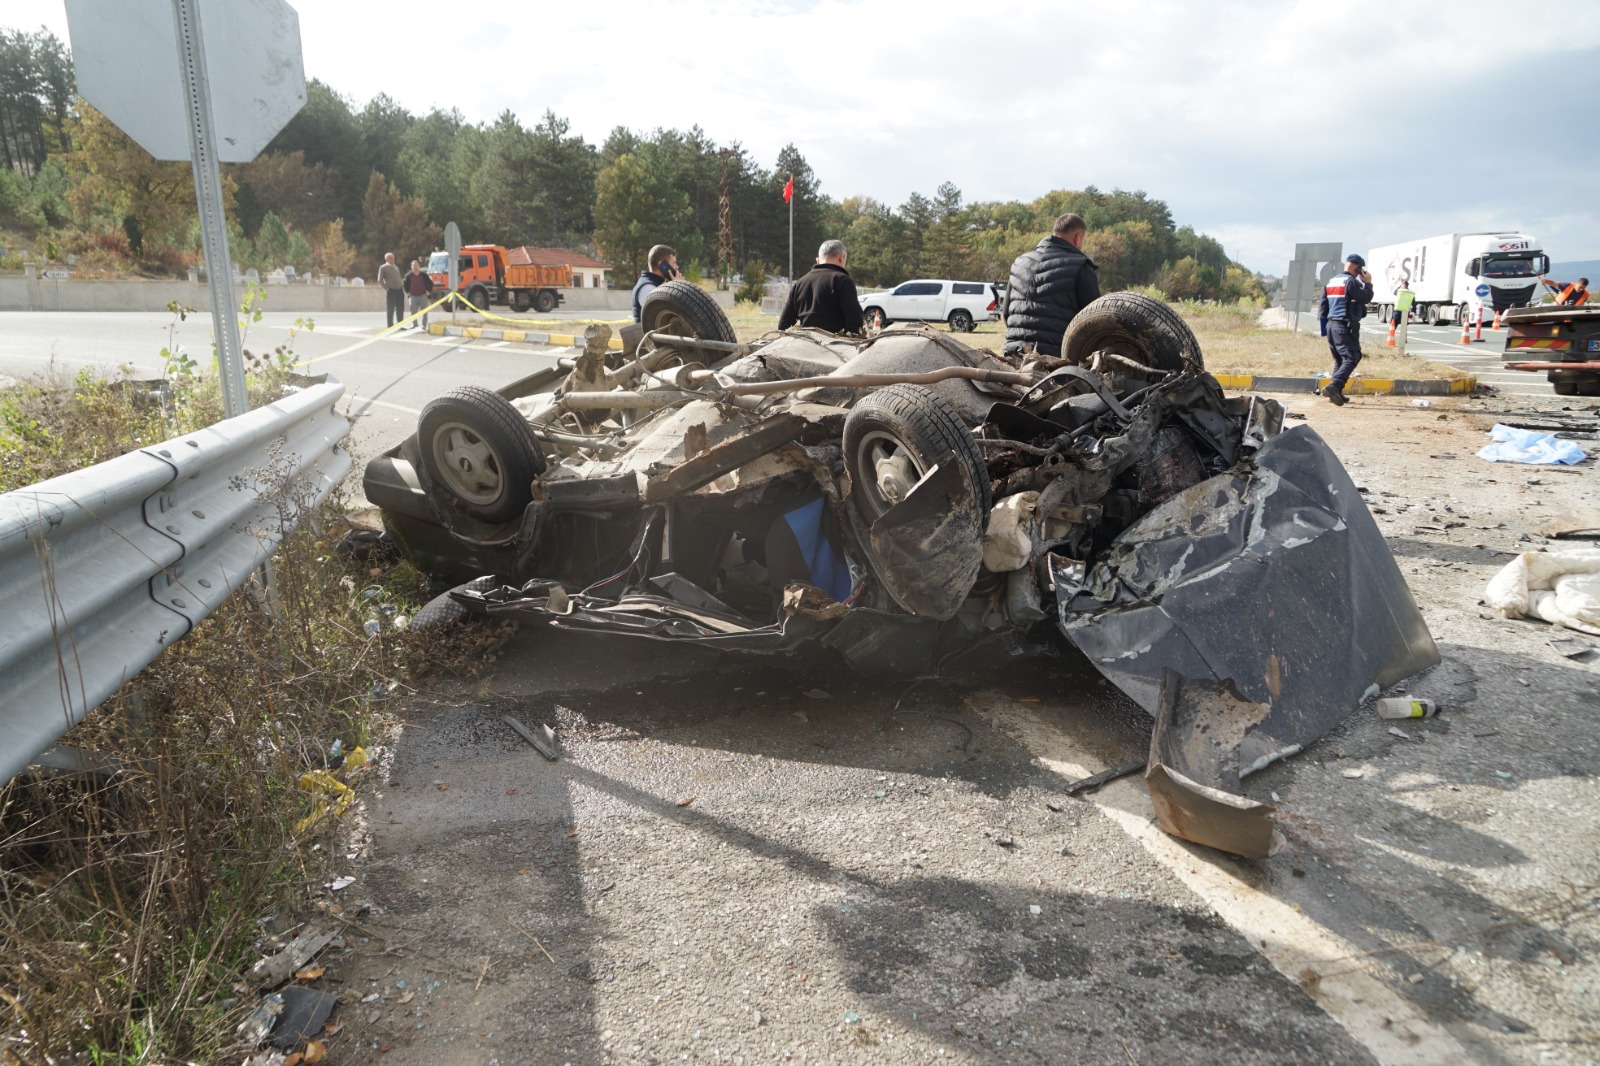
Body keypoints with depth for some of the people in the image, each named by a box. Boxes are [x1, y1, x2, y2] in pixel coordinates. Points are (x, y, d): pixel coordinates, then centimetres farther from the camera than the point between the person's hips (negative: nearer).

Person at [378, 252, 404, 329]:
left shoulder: (396, 267, 20)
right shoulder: (383, 268, 2)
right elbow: (380, 280, -3)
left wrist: (402, 286, 12)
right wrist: (387, 288, -8)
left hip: (400, 290, 6)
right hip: (391, 291, -6)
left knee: (400, 309, 6)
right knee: (390, 309, -3)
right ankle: (390, 326, 2)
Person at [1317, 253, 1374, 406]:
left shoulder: (1331, 281, 16)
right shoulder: (1351, 281, -11)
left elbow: (1323, 305, 17)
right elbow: (1366, 298, -10)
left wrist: (1323, 324, 20)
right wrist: (1368, 283, 6)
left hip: (1331, 325, 9)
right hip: (1345, 326, -9)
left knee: (1339, 359, 16)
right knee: (1351, 358, -11)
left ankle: (1336, 393, 13)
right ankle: (1333, 386, -30)